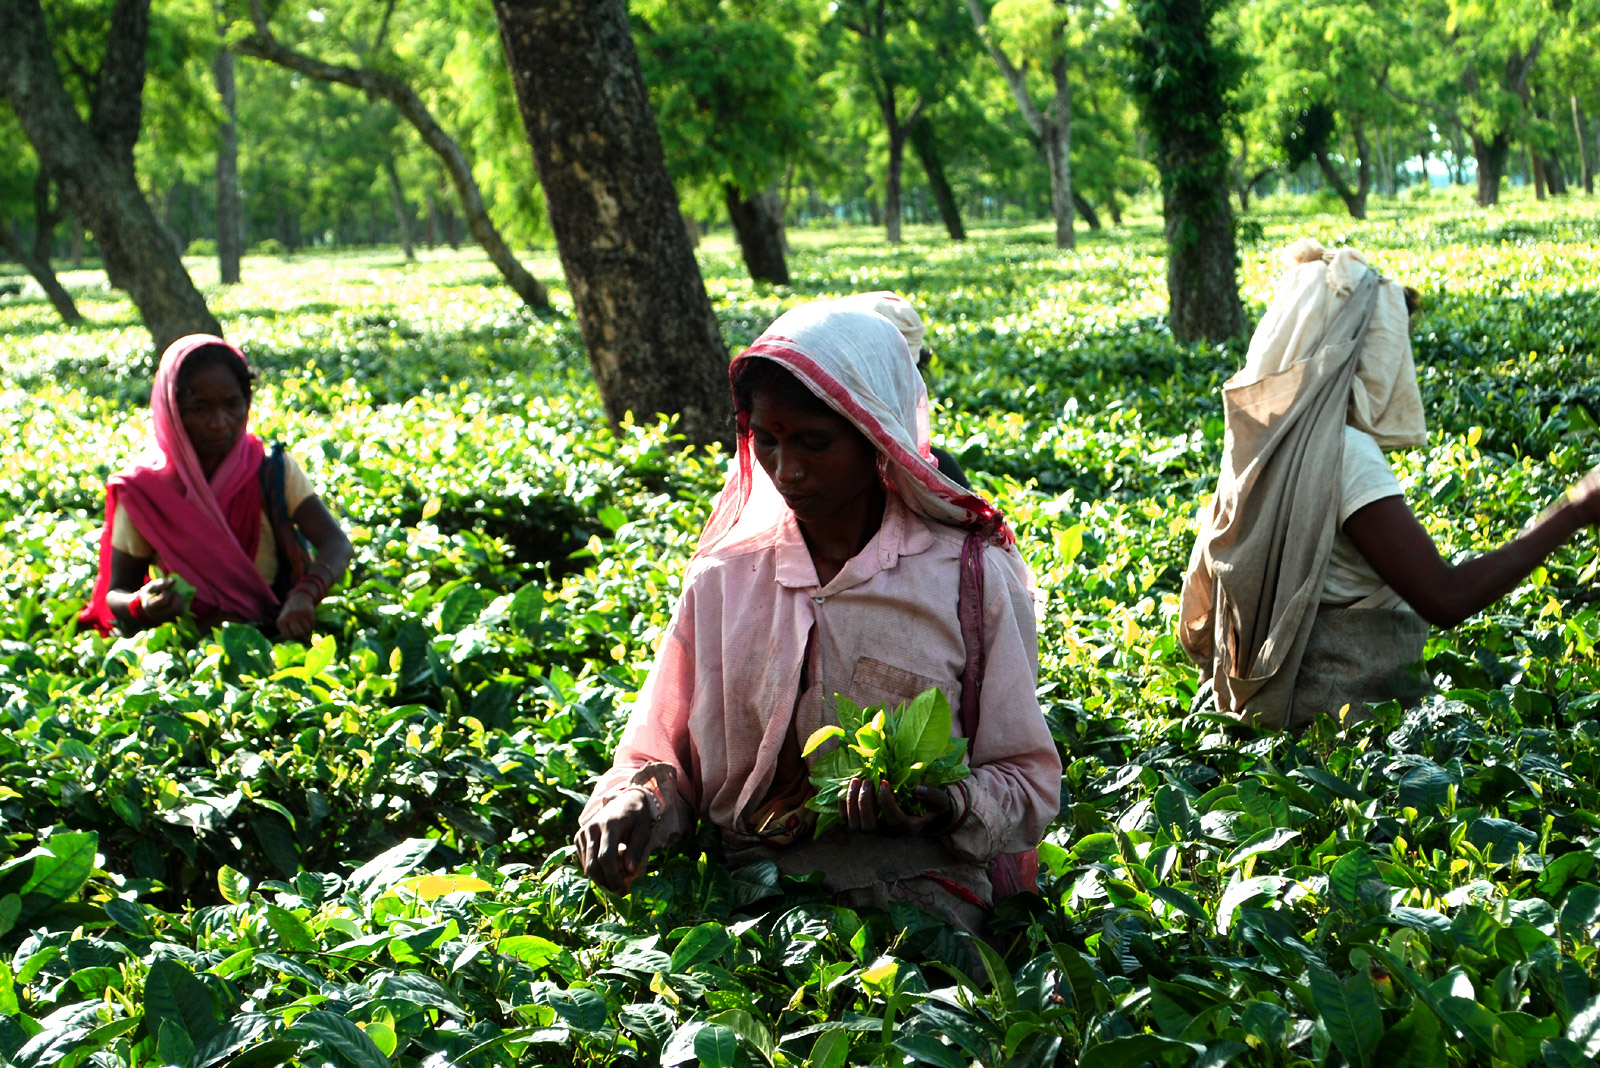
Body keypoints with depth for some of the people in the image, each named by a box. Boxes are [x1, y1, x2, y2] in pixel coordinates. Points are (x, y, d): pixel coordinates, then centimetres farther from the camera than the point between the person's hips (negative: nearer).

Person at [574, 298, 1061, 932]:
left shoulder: (972, 577, 2)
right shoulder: (722, 579, 9)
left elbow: (1029, 786, 4)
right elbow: (663, 755, 14)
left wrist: (945, 804, -17)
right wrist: (635, 804, -9)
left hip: (915, 892, -4)